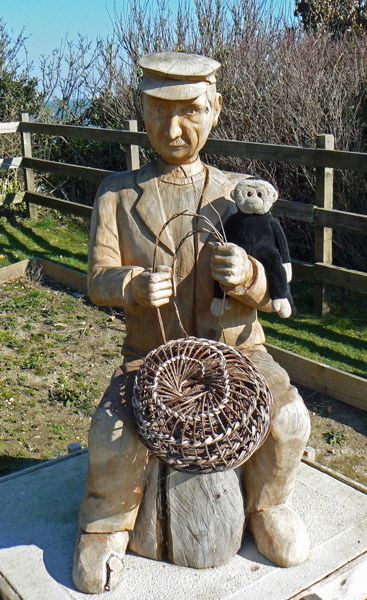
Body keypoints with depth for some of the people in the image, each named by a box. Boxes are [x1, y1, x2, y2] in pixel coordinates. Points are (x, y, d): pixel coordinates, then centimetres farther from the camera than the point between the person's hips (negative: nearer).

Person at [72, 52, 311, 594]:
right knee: (112, 439, -25)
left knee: (288, 419, -23)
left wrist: (246, 275, -27)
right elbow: (99, 279, -5)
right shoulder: (117, 193, 1)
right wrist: (135, 285, -29)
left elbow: (270, 297, -1)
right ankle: (106, 526, 10)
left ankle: (266, 506, 12)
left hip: (235, 346, 1)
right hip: (151, 352, 0)